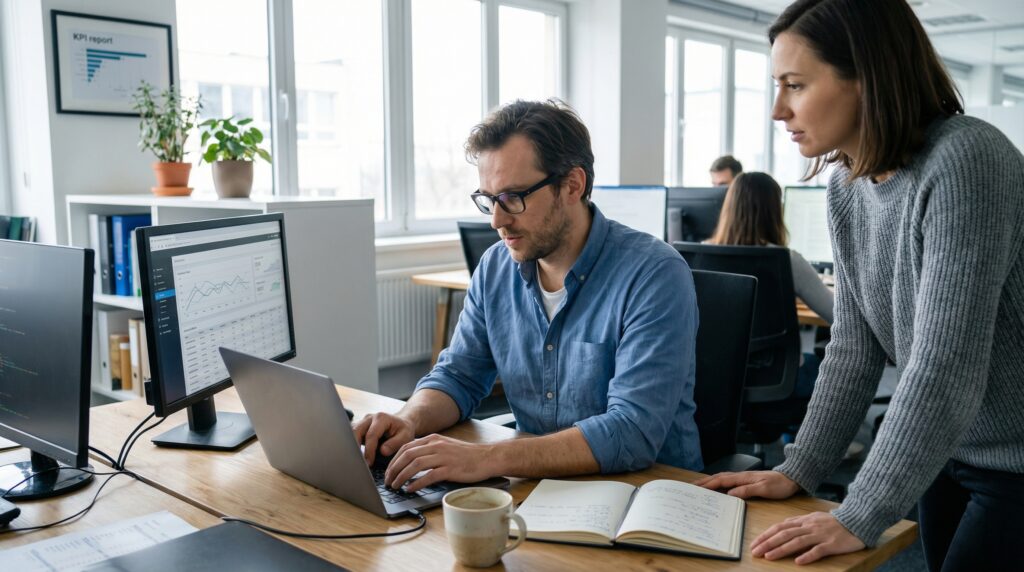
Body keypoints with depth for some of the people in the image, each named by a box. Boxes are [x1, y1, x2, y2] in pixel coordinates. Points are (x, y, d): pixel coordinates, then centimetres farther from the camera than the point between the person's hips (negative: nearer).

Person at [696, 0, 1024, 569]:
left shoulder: (965, 162, -25)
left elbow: (945, 368, -29)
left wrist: (861, 518, -27)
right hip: (949, 457, 7)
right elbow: (854, 349, 2)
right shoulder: (848, 185, -2)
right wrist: (798, 472, -2)